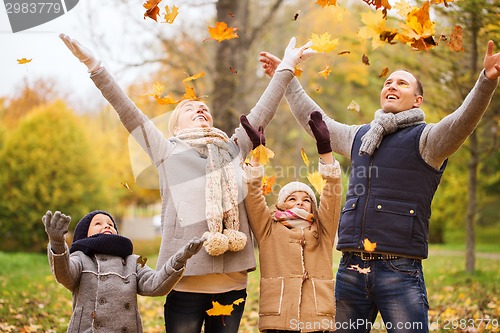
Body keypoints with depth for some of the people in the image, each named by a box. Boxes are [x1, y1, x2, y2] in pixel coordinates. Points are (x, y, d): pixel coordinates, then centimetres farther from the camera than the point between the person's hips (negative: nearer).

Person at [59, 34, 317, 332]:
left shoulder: (233, 149, 18)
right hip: (187, 279, -3)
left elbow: (263, 112, 22)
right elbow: (126, 109, 5)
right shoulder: (167, 151, 10)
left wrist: (287, 66, 26)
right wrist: (93, 64, 1)